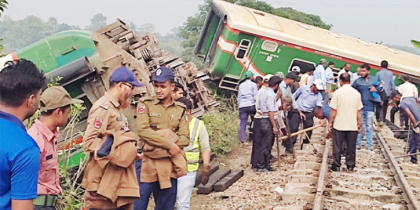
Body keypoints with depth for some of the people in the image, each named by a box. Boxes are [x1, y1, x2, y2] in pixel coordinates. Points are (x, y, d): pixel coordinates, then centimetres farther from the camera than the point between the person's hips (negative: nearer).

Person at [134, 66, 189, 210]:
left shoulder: (180, 109, 8)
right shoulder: (145, 104, 0)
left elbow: (185, 139, 1)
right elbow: (143, 130, -14)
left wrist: (158, 138, -13)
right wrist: (169, 144, -18)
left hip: (169, 166, 3)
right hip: (147, 163, -3)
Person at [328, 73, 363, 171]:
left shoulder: (338, 92, -8)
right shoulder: (356, 93, 0)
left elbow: (333, 110, -8)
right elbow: (359, 111, 3)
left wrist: (330, 122, 2)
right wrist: (359, 124, 12)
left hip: (339, 125, -2)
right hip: (353, 126, 2)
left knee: (337, 147, 7)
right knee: (351, 147, 11)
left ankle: (336, 165, 11)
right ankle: (350, 165, 15)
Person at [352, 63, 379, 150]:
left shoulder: (375, 80, 6)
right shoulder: (358, 81, 2)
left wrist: (376, 90, -8)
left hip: (370, 107, 0)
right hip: (359, 107, 0)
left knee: (369, 127, 4)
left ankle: (369, 145, 8)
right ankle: (358, 144, 16)